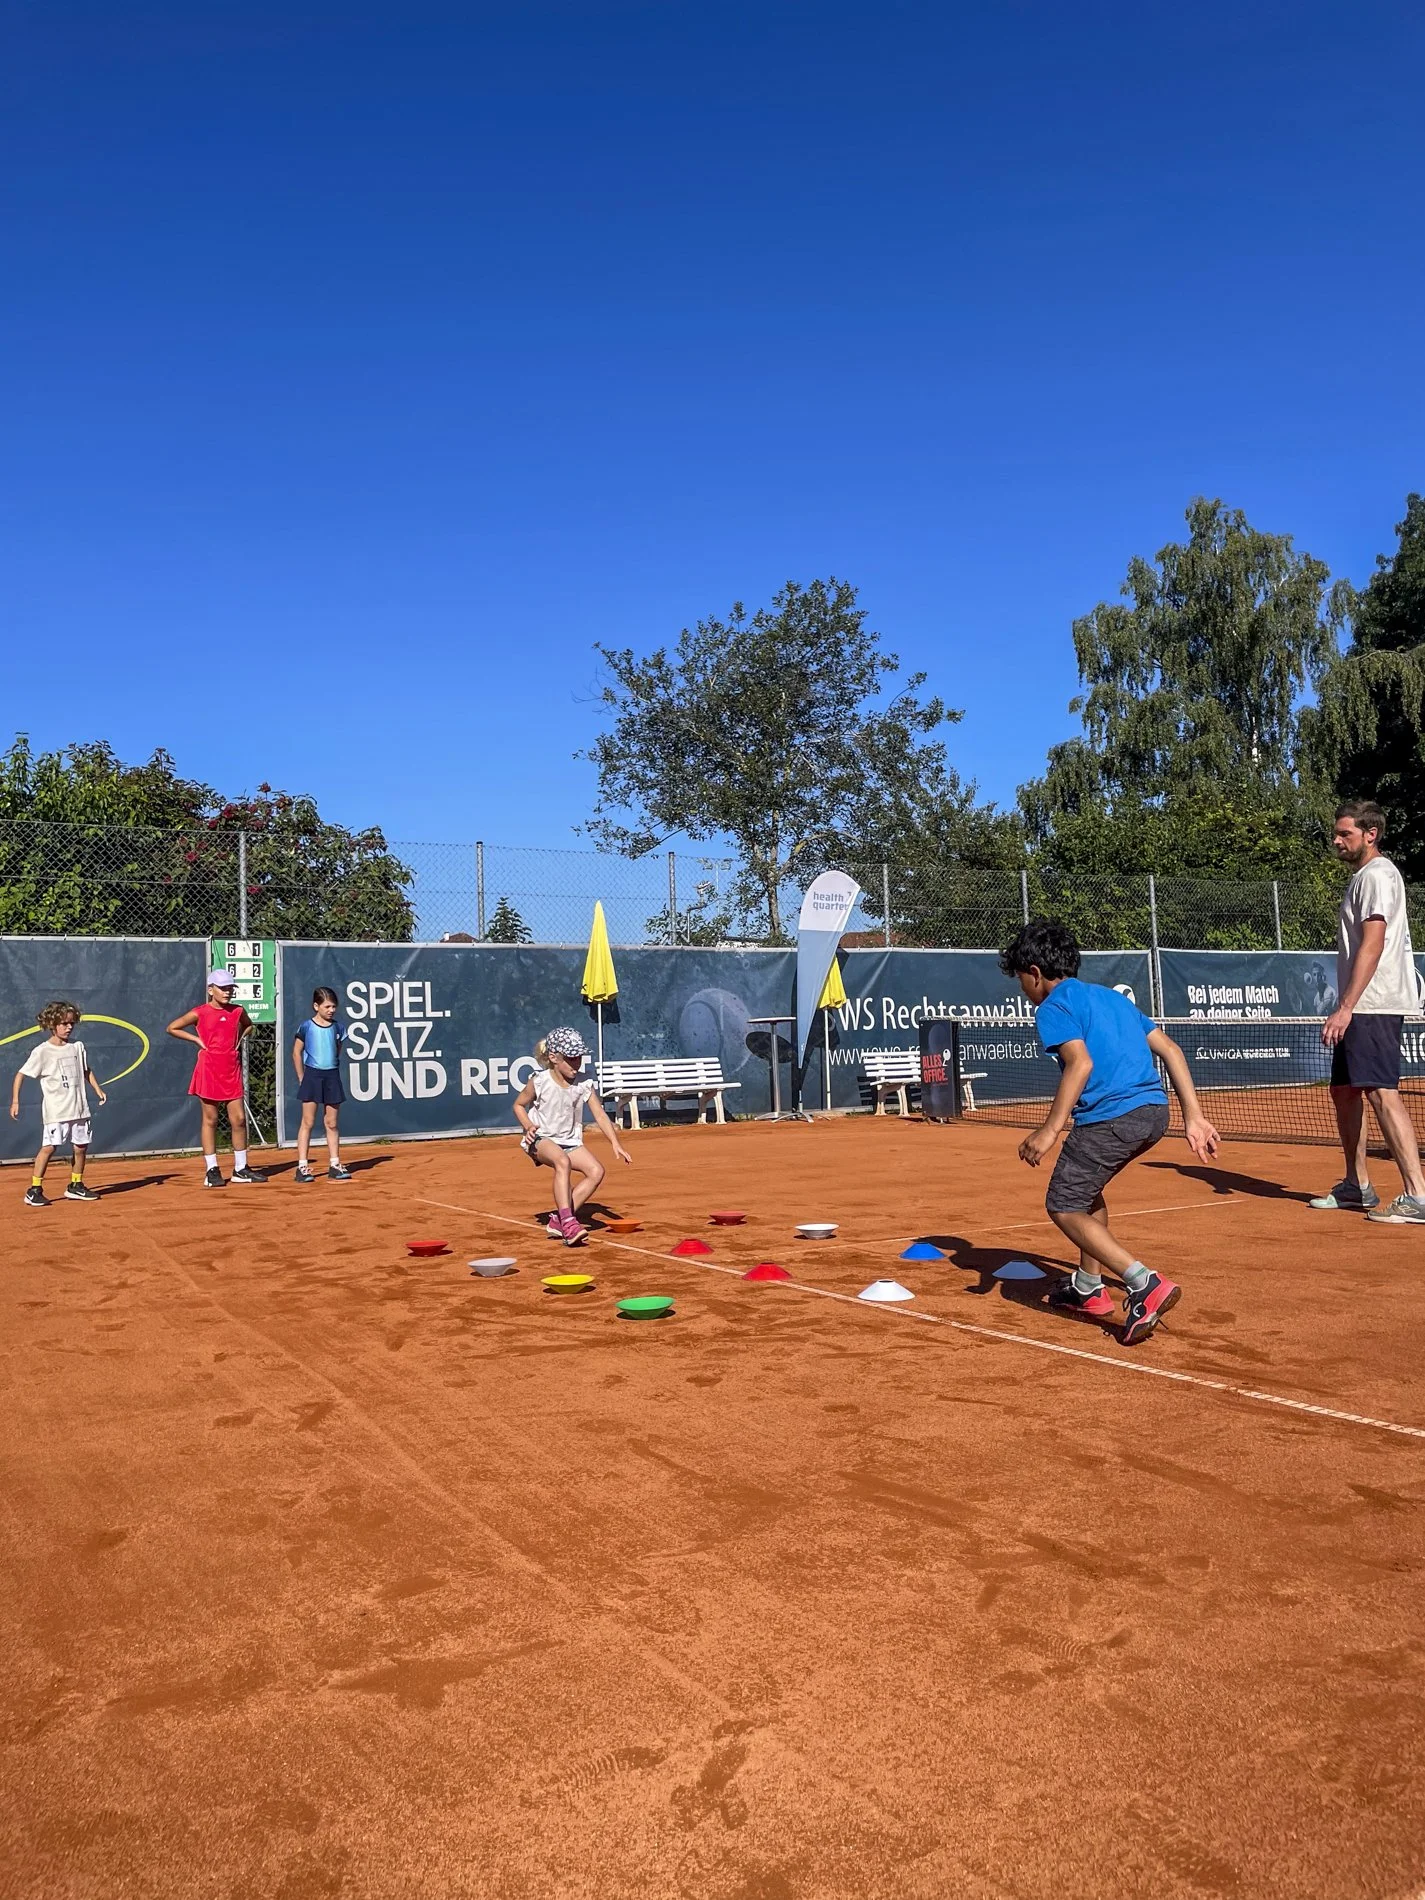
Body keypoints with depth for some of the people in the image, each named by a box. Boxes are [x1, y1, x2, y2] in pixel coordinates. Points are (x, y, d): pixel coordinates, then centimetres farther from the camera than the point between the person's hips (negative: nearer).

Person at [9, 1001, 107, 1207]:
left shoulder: (78, 1047, 8)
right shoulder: (42, 1051, -7)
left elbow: (86, 1071, 22)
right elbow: (20, 1074, -6)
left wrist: (98, 1089, 13)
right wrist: (15, 1101, -12)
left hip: (79, 1108, 5)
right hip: (55, 1110, -5)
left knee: (81, 1146, 9)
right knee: (49, 1146, -13)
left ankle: (75, 1186, 25)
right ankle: (34, 1190, -6)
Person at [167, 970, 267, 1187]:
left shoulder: (238, 1011, 6)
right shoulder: (200, 1013, -5)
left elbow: (248, 1026, 27)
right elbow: (172, 1028, 2)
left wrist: (240, 1038, 8)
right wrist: (197, 1040, -4)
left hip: (232, 1071, 4)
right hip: (209, 1071, -4)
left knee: (239, 1119, 2)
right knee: (210, 1120, 3)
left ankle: (241, 1169, 12)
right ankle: (211, 1170, 9)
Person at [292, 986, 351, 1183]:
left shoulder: (337, 1028, 6)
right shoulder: (306, 1027, -4)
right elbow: (296, 1053, 1)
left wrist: (332, 1072, 10)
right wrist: (302, 1078, 1)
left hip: (332, 1076, 4)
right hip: (312, 1075, -4)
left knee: (331, 1124, 8)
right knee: (308, 1122, -3)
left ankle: (334, 1165, 13)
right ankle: (302, 1167, -1)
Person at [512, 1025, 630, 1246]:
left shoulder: (584, 1083, -6)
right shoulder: (539, 1082, -15)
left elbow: (600, 1114, -8)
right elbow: (518, 1105, 1)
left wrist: (615, 1143, -20)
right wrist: (528, 1126, -18)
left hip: (570, 1141, 5)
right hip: (540, 1139, -5)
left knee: (596, 1170, -18)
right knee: (562, 1161, -37)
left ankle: (558, 1220, -11)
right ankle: (568, 1222, -41)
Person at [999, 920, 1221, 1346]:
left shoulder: (1054, 1007, 0)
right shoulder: (1111, 996, 25)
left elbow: (1081, 1063, -17)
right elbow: (1170, 1050, 20)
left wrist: (1050, 1128, -20)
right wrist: (1193, 1116, 18)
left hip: (1110, 1117, -9)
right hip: (1154, 1112, 9)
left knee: (1063, 1208, 5)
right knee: (1085, 1187, 29)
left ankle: (1145, 1285, -10)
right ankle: (1088, 1288, 34)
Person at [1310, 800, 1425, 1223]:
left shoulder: (1377, 874, -9)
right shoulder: (1362, 876, 21)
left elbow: (1373, 945, -19)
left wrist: (1345, 1007, -24)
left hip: (1374, 1006, -11)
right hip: (1360, 1009, 11)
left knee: (1381, 1092, -16)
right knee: (1344, 1091, 14)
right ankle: (1357, 1187, 23)